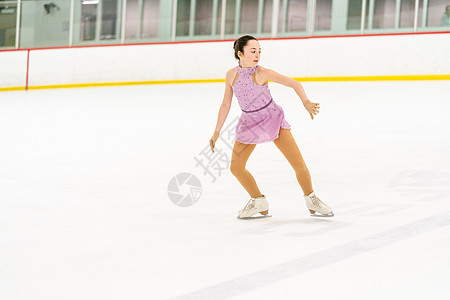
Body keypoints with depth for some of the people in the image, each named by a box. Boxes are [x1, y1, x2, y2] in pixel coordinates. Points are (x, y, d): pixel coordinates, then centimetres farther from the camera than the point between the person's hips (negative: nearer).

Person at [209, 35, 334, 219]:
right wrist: (217, 132, 4)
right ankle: (259, 203, 16)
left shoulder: (262, 73, -18)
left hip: (273, 119, -3)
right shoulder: (231, 75, -8)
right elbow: (226, 104, 3)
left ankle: (311, 200, 15)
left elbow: (294, 84, -14)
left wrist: (306, 102, -30)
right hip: (249, 124, 3)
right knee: (236, 167, -5)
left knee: (299, 164, -8)